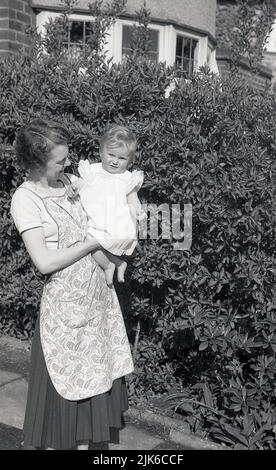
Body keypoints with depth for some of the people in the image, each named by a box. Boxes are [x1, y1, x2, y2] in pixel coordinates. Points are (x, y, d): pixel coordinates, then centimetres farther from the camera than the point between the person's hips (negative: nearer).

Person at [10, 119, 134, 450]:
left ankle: (84, 442, 35)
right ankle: (55, 443, 30)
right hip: (65, 301, -6)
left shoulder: (69, 181, 3)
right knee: (63, 384, 8)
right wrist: (95, 242, -16)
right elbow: (45, 262, -21)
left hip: (98, 293, 7)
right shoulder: (26, 199, -15)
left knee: (95, 374, 17)